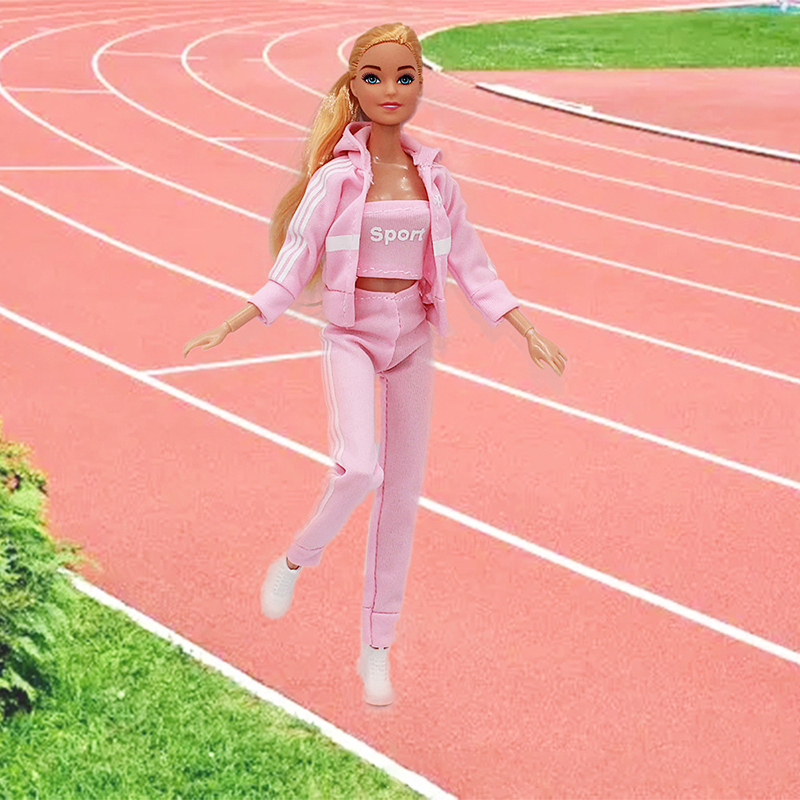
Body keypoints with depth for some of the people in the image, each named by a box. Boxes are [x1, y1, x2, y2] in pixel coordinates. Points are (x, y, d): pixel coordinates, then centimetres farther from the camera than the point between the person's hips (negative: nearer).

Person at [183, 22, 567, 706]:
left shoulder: (434, 180, 4)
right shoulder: (337, 177, -6)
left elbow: (473, 268, 9)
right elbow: (293, 270, -5)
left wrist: (531, 334, 4)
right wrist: (229, 328, -16)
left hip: (413, 340, 4)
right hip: (351, 334, -4)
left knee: (403, 491, 6)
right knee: (359, 470, -27)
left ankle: (377, 649, 19)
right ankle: (297, 558, 5)